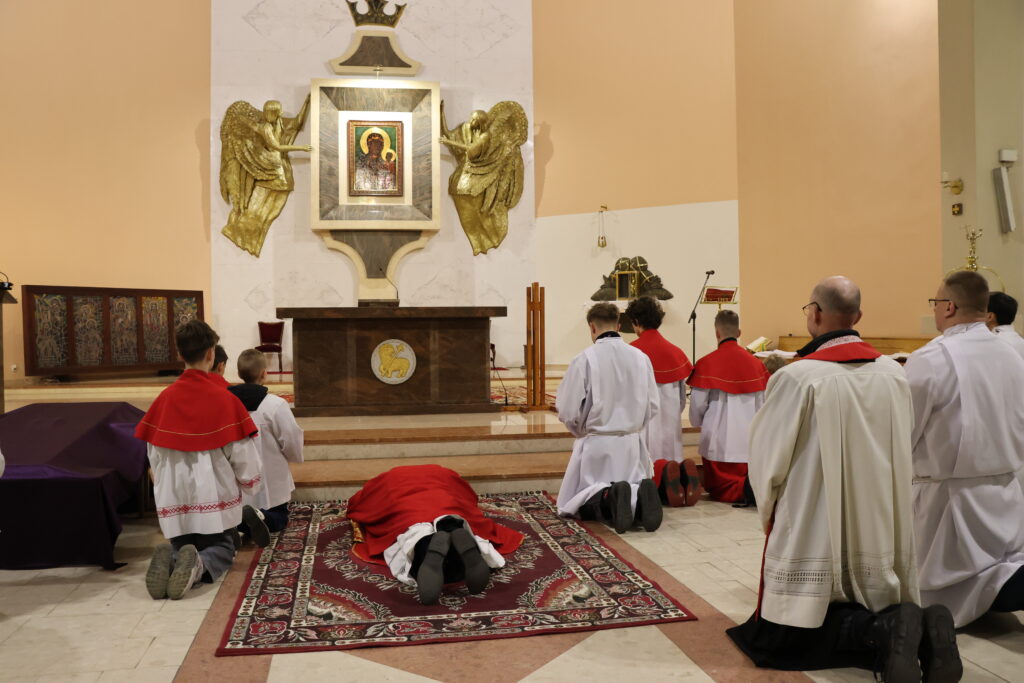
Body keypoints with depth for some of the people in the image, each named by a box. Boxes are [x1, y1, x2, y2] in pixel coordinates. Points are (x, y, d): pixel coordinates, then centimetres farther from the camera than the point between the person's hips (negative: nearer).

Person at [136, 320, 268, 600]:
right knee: (221, 548, 20)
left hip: (173, 498, 2)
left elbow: (154, 456, 5)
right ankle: (199, 565, -17)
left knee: (181, 546, 23)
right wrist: (250, 485, 12)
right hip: (215, 494, -2)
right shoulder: (224, 399, -12)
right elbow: (242, 455, -9)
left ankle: (170, 561, -16)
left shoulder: (164, 398, -2)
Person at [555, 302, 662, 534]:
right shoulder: (641, 357, -3)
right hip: (632, 444, 3)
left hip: (596, 444, -3)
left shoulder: (584, 359, -14)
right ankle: (640, 497, -13)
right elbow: (653, 407, 5)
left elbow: (568, 412, -10)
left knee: (572, 503, 12)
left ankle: (609, 498, -20)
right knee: (634, 486, 24)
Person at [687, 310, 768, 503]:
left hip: (719, 440, -3)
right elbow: (763, 403, 8)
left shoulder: (707, 364, -10)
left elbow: (697, 406, -6)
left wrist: (698, 422, 17)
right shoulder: (755, 363, 3)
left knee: (720, 492, 10)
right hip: (749, 441, 3)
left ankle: (746, 490, -14)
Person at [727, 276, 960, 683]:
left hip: (814, 537, -6)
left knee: (784, 638, 5)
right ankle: (920, 632, -6)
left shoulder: (796, 378, -17)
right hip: (881, 535, 6)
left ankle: (882, 634, -16)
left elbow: (766, 458, -10)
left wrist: (769, 514, 9)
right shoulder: (894, 374, -1)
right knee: (872, 615, 24)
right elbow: (901, 455, 9)